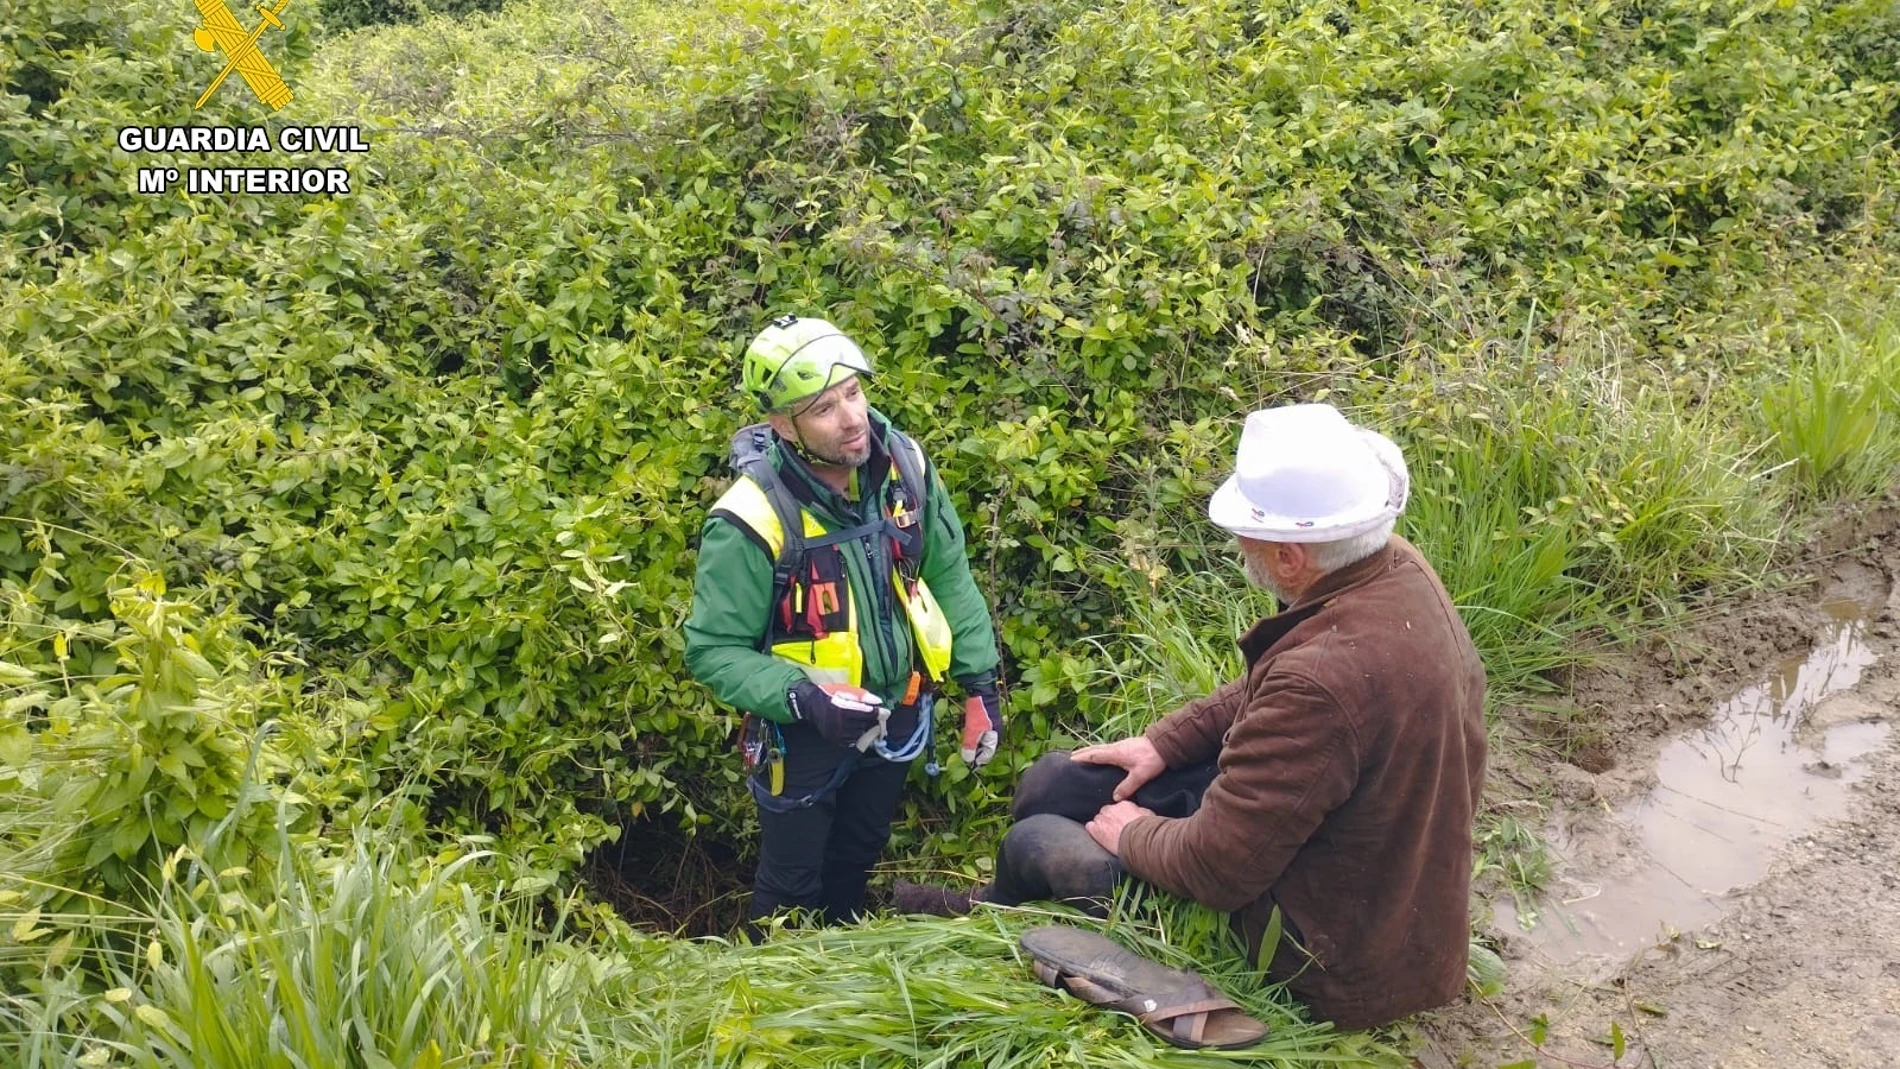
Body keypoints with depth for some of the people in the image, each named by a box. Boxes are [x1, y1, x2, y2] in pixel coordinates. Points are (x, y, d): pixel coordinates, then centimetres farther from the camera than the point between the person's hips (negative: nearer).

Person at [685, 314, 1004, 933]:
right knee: (793, 883, 17)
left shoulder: (904, 464, -15)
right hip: (804, 731, -5)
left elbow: (949, 577, -2)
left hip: (896, 715, 5)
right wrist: (804, 699, -35)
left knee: (858, 858, 28)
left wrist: (979, 683, -3)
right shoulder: (752, 521, -30)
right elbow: (712, 651, -22)